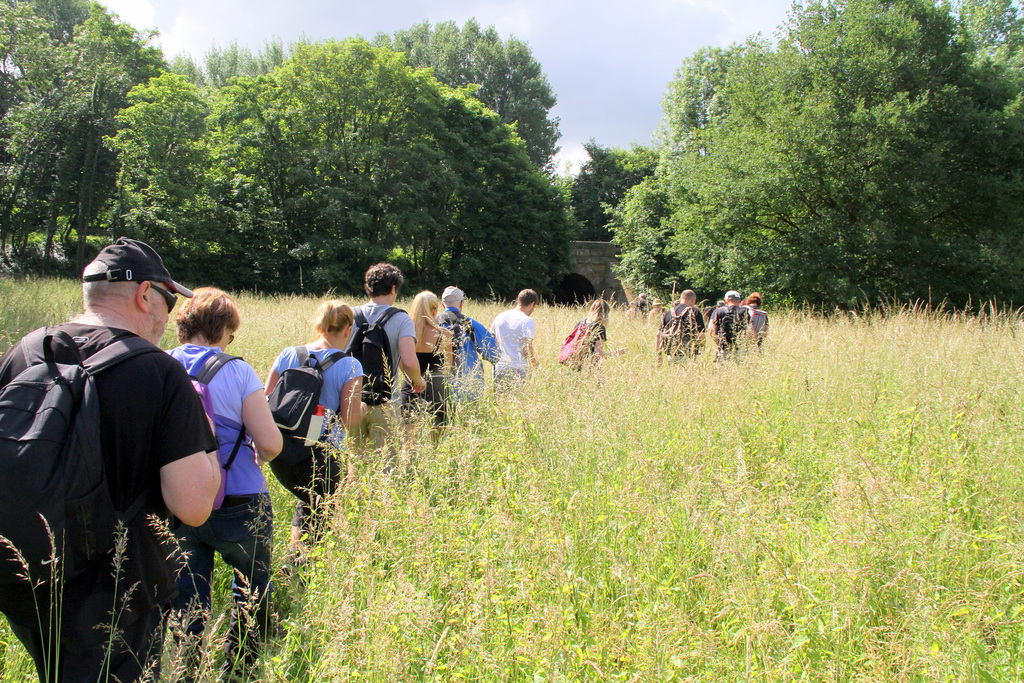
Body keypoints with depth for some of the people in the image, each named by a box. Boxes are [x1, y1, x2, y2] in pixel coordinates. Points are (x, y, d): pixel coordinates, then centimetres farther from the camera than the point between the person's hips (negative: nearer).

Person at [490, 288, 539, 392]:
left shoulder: (499, 317, 11)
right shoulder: (527, 321, -8)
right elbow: (527, 348, -15)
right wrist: (534, 364, 0)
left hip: (499, 368, 5)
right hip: (518, 370, -5)